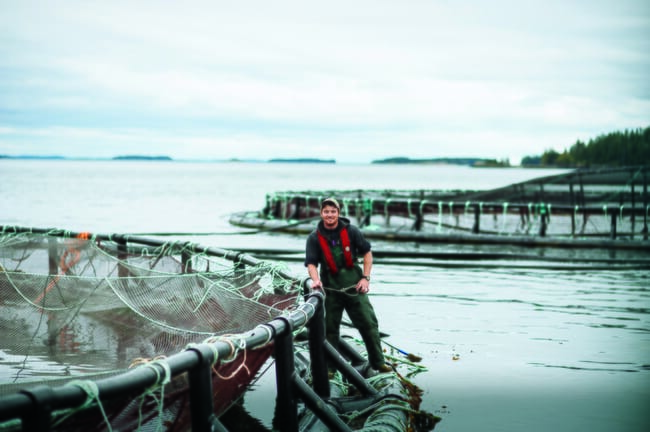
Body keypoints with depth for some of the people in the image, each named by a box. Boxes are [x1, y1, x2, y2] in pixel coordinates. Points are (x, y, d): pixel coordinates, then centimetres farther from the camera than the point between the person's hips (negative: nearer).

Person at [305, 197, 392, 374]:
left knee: (369, 323, 1)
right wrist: (315, 279, -26)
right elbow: (311, 263, -7)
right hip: (331, 288, 0)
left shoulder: (351, 231, -1)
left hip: (354, 286, 0)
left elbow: (367, 253, 6)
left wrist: (365, 278, -2)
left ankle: (378, 362, 13)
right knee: (330, 328, 6)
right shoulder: (314, 238, -2)